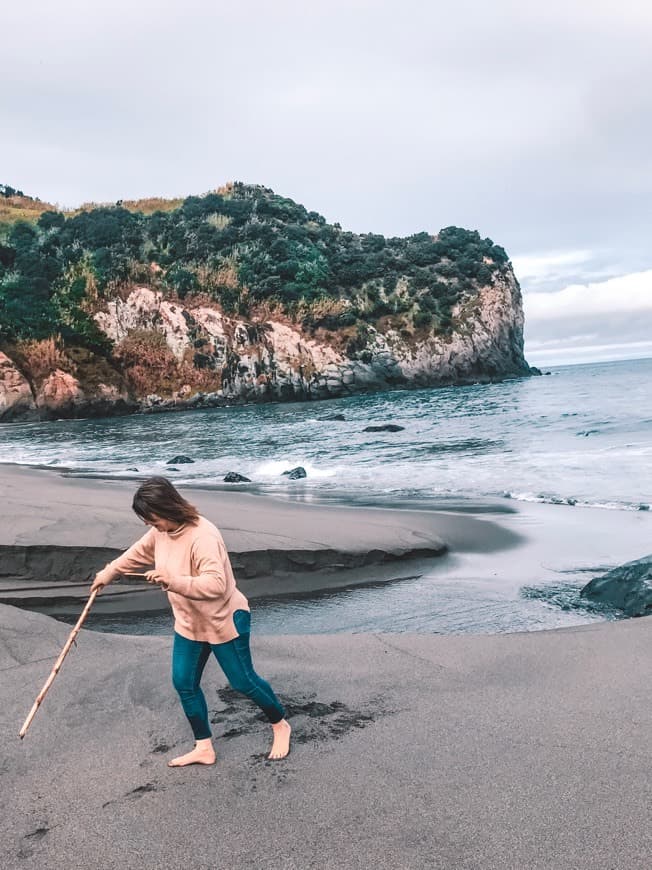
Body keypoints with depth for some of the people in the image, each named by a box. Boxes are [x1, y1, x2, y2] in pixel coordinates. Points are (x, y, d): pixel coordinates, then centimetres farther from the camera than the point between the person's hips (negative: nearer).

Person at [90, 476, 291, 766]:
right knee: (184, 683, 8)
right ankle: (203, 748, 24)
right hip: (189, 623, 8)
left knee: (243, 681, 5)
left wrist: (173, 581, -49)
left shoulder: (202, 536, -32)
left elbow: (216, 584, -41)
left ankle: (280, 724, 30)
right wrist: (108, 573, 27)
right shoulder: (161, 532, -5)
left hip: (224, 620, -8)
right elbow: (138, 553, 17)